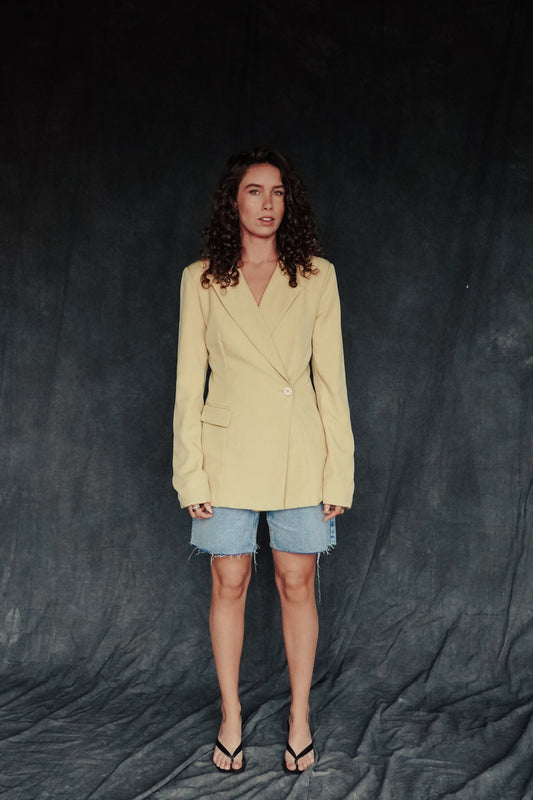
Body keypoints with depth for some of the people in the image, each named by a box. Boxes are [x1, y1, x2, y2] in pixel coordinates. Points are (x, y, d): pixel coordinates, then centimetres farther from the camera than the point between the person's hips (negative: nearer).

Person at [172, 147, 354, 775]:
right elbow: (189, 381, 2)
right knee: (229, 583, 7)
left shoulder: (317, 276, 3)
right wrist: (191, 472, -4)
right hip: (229, 448, 0)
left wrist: (338, 472, -3)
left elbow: (331, 377, 2)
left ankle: (300, 717, 23)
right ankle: (231, 718, 23)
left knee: (297, 585, 6)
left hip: (298, 450, 0)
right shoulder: (201, 279, 3)